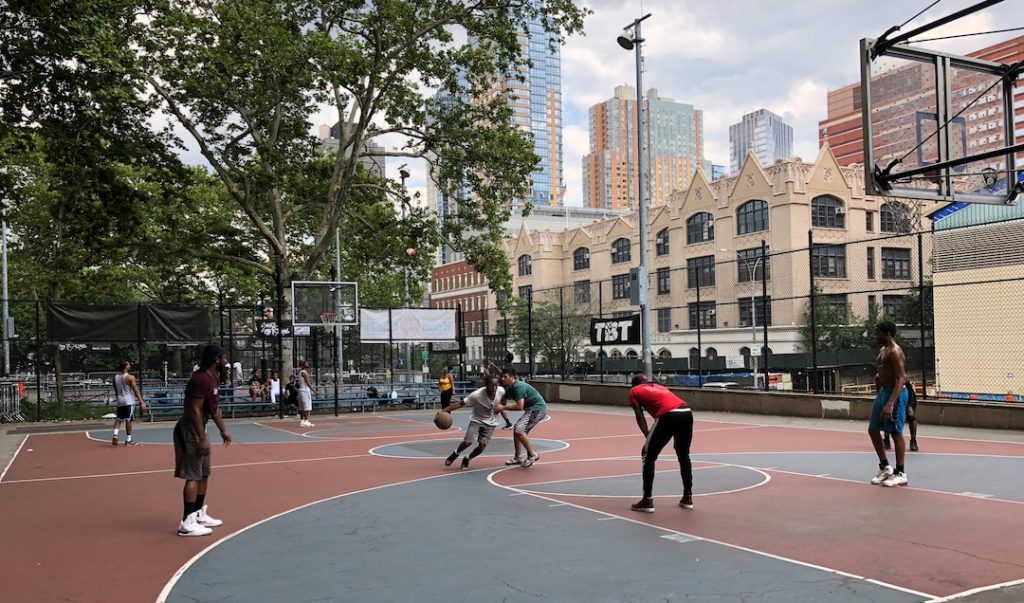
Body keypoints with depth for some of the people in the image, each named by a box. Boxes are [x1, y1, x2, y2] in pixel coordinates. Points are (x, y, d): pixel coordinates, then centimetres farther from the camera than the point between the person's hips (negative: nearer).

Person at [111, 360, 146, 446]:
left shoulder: (115, 377, 7)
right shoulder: (130, 377, -11)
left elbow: (115, 391, 16)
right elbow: (136, 391, -14)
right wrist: (142, 402, -13)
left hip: (120, 401, 5)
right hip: (129, 402, -5)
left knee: (118, 419, 14)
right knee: (129, 420, 0)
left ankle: (115, 435, -6)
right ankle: (128, 440, 4)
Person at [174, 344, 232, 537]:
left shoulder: (213, 379, 11)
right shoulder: (200, 379, -20)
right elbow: (194, 410, -24)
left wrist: (223, 430, 22)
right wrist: (202, 439, -26)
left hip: (199, 430, 11)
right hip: (190, 430, -11)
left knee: (204, 474, 16)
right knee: (193, 476, -9)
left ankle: (199, 515, 27)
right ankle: (187, 523, -5)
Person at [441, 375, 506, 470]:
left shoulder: (501, 391, -20)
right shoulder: (477, 395, -29)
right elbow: (460, 404, -24)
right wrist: (445, 410, -32)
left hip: (490, 423, 2)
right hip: (476, 420, -2)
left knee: (482, 445, -9)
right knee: (468, 441, -18)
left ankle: (466, 459, 21)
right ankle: (455, 454, 17)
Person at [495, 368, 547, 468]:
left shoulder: (519, 387, -21)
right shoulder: (509, 389, 9)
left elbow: (519, 406, -28)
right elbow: (502, 403, 15)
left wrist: (503, 407, -22)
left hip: (538, 408, -10)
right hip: (532, 409, 10)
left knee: (519, 430, -19)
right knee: (516, 431, 10)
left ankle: (532, 455, -7)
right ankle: (518, 457, 16)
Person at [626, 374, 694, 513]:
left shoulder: (634, 391, 22)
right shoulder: (659, 386, 36)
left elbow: (640, 416, 9)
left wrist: (648, 437, 5)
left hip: (669, 415, -6)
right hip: (687, 413, 6)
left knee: (649, 457, 9)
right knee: (684, 456, 25)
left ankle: (647, 501, 8)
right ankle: (688, 498, 30)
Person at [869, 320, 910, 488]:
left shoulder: (894, 352, -17)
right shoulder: (883, 350, 13)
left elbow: (900, 379, -25)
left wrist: (890, 403, -32)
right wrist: (878, 377, 8)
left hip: (895, 394, -10)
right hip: (883, 392, 10)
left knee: (896, 433, -3)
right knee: (873, 430, 13)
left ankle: (900, 474, 6)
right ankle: (885, 467, 23)